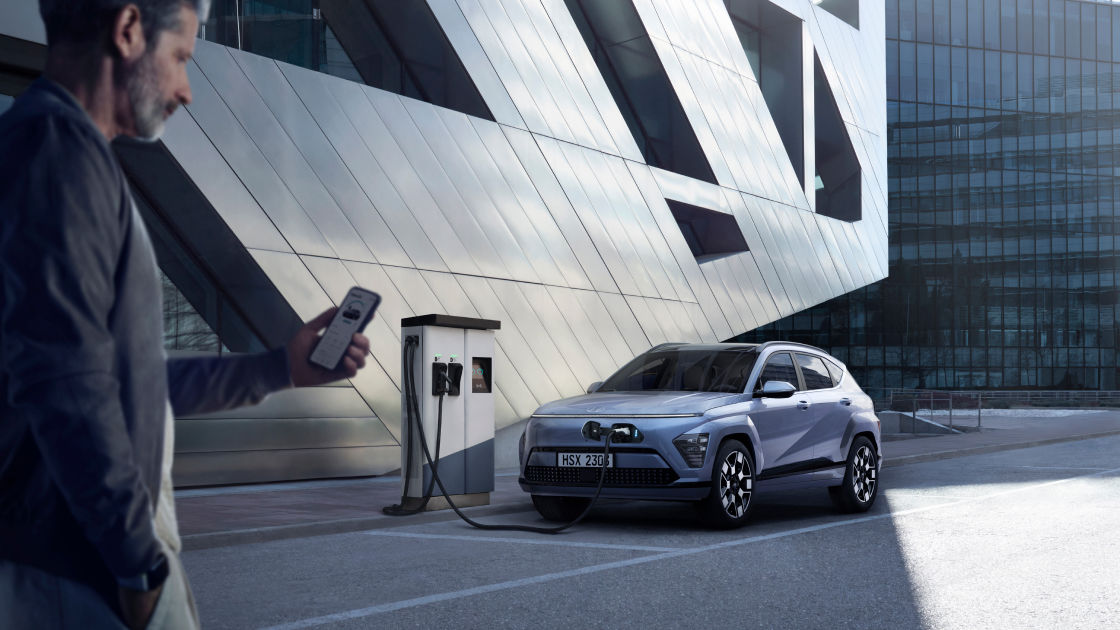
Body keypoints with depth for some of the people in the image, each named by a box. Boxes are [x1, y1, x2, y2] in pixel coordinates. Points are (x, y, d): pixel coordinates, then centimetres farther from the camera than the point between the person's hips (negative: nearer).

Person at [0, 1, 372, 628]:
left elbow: (137, 381, 22)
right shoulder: (55, 147, -14)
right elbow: (67, 388, -22)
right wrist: (140, 562, -18)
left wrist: (280, 367, 24)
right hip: (80, 562, -10)